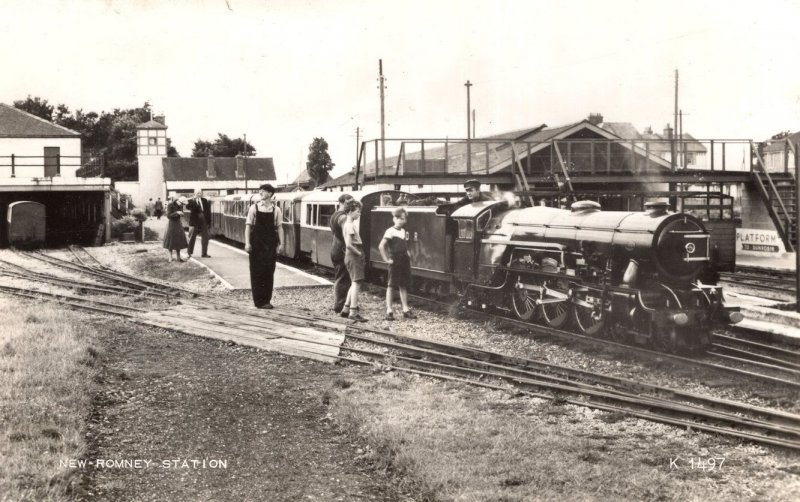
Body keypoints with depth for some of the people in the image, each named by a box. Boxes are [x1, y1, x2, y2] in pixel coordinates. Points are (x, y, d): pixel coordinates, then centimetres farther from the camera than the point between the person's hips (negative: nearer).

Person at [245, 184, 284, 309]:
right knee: (257, 272, 1)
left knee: (269, 272, 4)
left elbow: (279, 227, 5)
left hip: (270, 244, 2)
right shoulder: (254, 207, 1)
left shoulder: (276, 209, 4)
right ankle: (258, 301, 6)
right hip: (256, 243, -2)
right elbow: (248, 225, -1)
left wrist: (281, 243, -4)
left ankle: (266, 300, 13)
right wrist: (247, 243, -9)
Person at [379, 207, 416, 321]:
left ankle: (406, 309, 19)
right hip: (395, 261, -7)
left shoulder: (405, 232, 11)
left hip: (405, 260, 7)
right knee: (391, 285, -2)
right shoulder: (390, 231, -11)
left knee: (403, 285, 12)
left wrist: (408, 255, 12)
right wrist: (386, 259, -18)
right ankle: (389, 311, 1)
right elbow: (381, 246, -20)